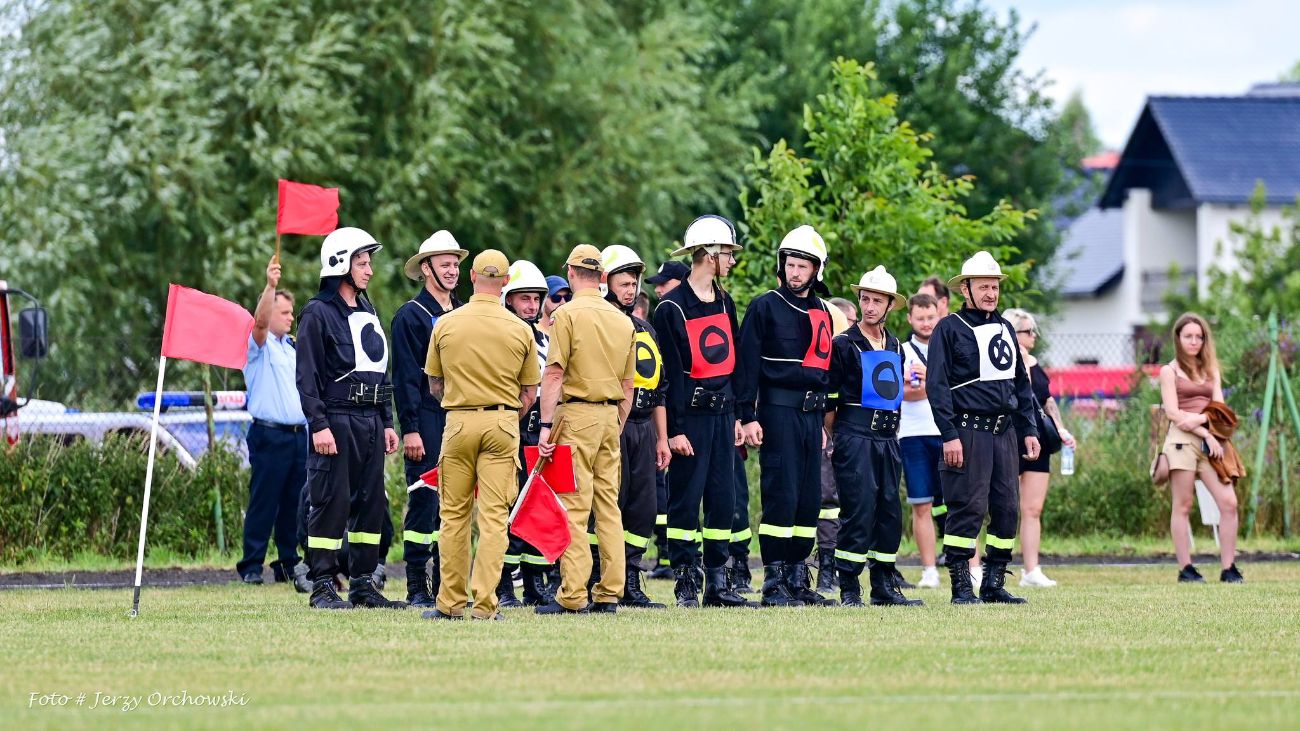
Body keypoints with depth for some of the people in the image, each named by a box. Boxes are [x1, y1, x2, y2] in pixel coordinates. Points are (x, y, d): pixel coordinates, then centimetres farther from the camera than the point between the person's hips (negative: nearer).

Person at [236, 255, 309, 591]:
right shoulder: (260, 345, -3)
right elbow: (260, 321, -24)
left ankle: (288, 564, 15)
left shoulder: (293, 349, 19)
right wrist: (270, 286, -39)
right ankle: (251, 567, -2)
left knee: (293, 503, 8)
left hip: (298, 434, 7)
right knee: (263, 503, -5)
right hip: (269, 434, -7)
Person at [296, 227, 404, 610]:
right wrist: (319, 425, -17)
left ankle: (363, 583, 13)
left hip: (370, 421, 8)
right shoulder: (319, 313, -6)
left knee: (372, 502, 7)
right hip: (336, 421, -8)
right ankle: (322, 585, -3)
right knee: (332, 502, -7)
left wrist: (387, 423, 18)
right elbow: (308, 376, -10)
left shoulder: (367, 312, 18)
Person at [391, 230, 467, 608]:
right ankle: (417, 586, -3)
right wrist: (410, 430, -14)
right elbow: (406, 377, -8)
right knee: (424, 502, -6)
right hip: (427, 419, -6)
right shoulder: (410, 316, -4)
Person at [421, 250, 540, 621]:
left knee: (454, 514, 9)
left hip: (458, 422, 0)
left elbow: (434, 386, 8)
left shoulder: (445, 324, -1)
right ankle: (485, 603, -5)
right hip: (503, 423, 0)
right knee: (494, 515, -1)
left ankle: (451, 601, 11)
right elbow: (529, 395, 4)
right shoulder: (520, 330, -1)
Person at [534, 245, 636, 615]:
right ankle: (609, 593, 7)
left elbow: (554, 375, -13)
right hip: (611, 416, 6)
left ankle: (572, 594, -10)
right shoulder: (623, 320, 12)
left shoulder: (568, 314, -7)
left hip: (577, 414, -6)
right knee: (608, 505, 8)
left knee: (574, 506, -7)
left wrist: (546, 425, -13)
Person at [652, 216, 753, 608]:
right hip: (691, 414, -7)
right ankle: (686, 585, 0)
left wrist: (736, 415, 15)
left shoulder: (725, 303, 14)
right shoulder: (672, 307, -9)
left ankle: (718, 583, 12)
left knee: (723, 499, 7)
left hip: (722, 412, 7)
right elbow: (671, 373, -11)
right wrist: (675, 429, -14)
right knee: (686, 499, -3)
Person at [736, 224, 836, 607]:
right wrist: (749, 416, -13)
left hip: (811, 414, 7)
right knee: (781, 495, -10)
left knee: (809, 499, 7)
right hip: (778, 412, -7)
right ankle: (773, 582, -8)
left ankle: (798, 579, 13)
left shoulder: (821, 313, 16)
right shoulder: (765, 307, -3)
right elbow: (748, 364, -6)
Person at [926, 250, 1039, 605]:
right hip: (968, 432, -7)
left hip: (1005, 430, 7)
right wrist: (949, 436, -15)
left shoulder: (1004, 328, 17)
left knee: (1007, 508, 5)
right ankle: (961, 586, -5)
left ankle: (994, 584, 12)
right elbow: (937, 386, -8)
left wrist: (1029, 430, 15)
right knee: (968, 508, -9)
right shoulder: (949, 329, -4)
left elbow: (1021, 383, 22)